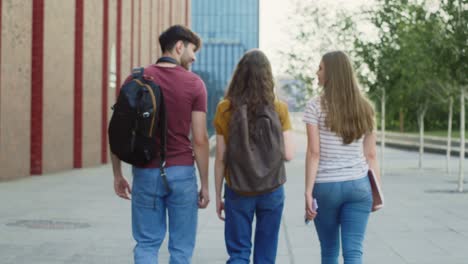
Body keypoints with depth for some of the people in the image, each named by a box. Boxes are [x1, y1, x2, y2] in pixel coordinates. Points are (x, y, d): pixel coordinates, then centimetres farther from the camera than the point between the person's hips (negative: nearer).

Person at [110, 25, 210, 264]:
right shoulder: (194, 84, -5)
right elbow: (200, 140, -8)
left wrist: (117, 175, 9)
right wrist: (204, 185, 0)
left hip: (146, 172, 2)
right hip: (181, 173, -2)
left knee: (146, 244, 10)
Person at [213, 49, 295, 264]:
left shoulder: (225, 109, -7)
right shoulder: (279, 109, -6)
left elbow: (220, 159, -5)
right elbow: (288, 154, -8)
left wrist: (218, 196, 4)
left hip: (237, 191, -1)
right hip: (272, 190, 1)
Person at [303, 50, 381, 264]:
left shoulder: (316, 106, -7)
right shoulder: (364, 107, 6)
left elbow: (314, 153, -11)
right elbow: (370, 155, 7)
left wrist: (308, 192, -9)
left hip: (326, 186, -2)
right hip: (359, 185, 2)